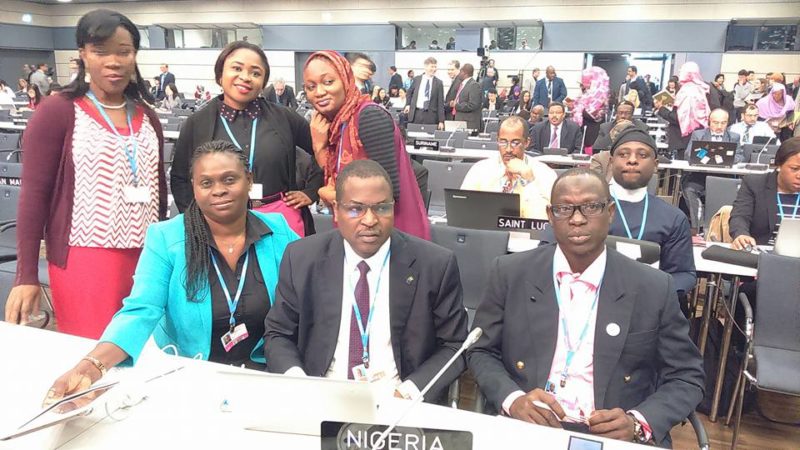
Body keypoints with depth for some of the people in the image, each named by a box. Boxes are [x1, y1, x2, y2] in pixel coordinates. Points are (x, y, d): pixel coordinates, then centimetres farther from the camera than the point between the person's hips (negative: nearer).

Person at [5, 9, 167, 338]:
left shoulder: (147, 118, 9)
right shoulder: (57, 112, -5)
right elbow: (34, 193, -6)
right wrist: (26, 275, -8)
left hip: (145, 259, 5)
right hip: (84, 259, -4)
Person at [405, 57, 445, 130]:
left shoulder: (438, 83, 1)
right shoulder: (417, 79, 8)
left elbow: (440, 103, 0)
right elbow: (409, 93, 25)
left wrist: (441, 121, -5)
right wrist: (408, 104, 9)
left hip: (430, 116, -2)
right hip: (416, 114, 2)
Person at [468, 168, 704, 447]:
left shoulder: (654, 288, -1)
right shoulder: (511, 273, 0)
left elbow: (686, 378, 5)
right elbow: (481, 352, 5)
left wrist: (638, 423, -12)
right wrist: (512, 399, -13)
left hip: (616, 437, 2)